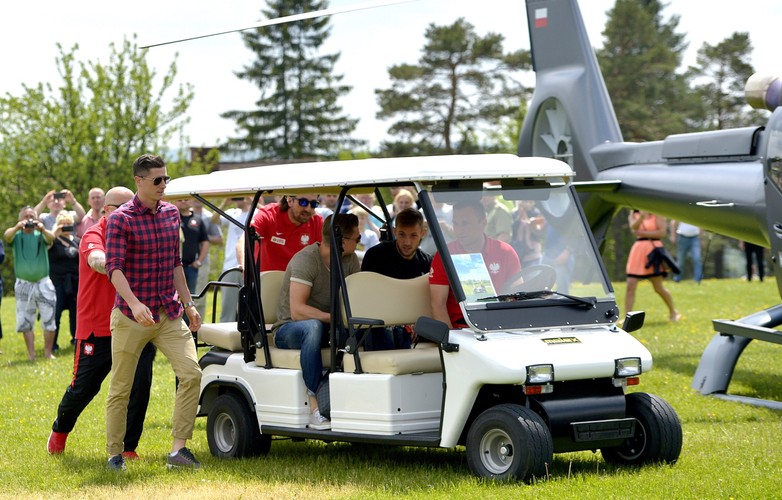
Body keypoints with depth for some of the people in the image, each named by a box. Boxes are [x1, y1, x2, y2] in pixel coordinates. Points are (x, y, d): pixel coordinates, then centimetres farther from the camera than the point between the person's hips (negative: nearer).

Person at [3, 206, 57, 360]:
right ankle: (31, 354, 10)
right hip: (23, 284, 0)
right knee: (25, 321, 4)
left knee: (49, 319, -1)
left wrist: (42, 229, -44)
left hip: (43, 283, 0)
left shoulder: (40, 235, 2)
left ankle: (48, 352, 9)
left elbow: (51, 238, -20)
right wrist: (17, 227, -43)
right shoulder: (17, 235, 2)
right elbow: (7, 236, -20)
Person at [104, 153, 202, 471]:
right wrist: (134, 303, -31)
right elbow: (113, 267, -17)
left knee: (191, 374, -11)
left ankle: (178, 449, -8)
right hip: (131, 316, -5)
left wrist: (188, 303, 15)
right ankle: (114, 454, 17)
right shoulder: (120, 219, -8)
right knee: (121, 387, 3)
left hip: (169, 314, 5)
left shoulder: (171, 213, 10)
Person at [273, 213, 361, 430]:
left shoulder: (350, 260, 3)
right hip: (289, 329, -6)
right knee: (313, 326, -41)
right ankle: (315, 406, -42)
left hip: (327, 327, 6)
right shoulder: (305, 260, -20)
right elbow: (297, 310, -29)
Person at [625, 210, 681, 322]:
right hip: (638, 249, 3)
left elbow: (662, 232, -8)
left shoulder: (657, 215, 4)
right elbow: (634, 227, -9)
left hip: (653, 249, -3)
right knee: (630, 286, -6)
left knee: (659, 287, 0)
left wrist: (644, 233, -10)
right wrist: (641, 216, -25)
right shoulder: (634, 215, 13)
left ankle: (673, 312, 20)